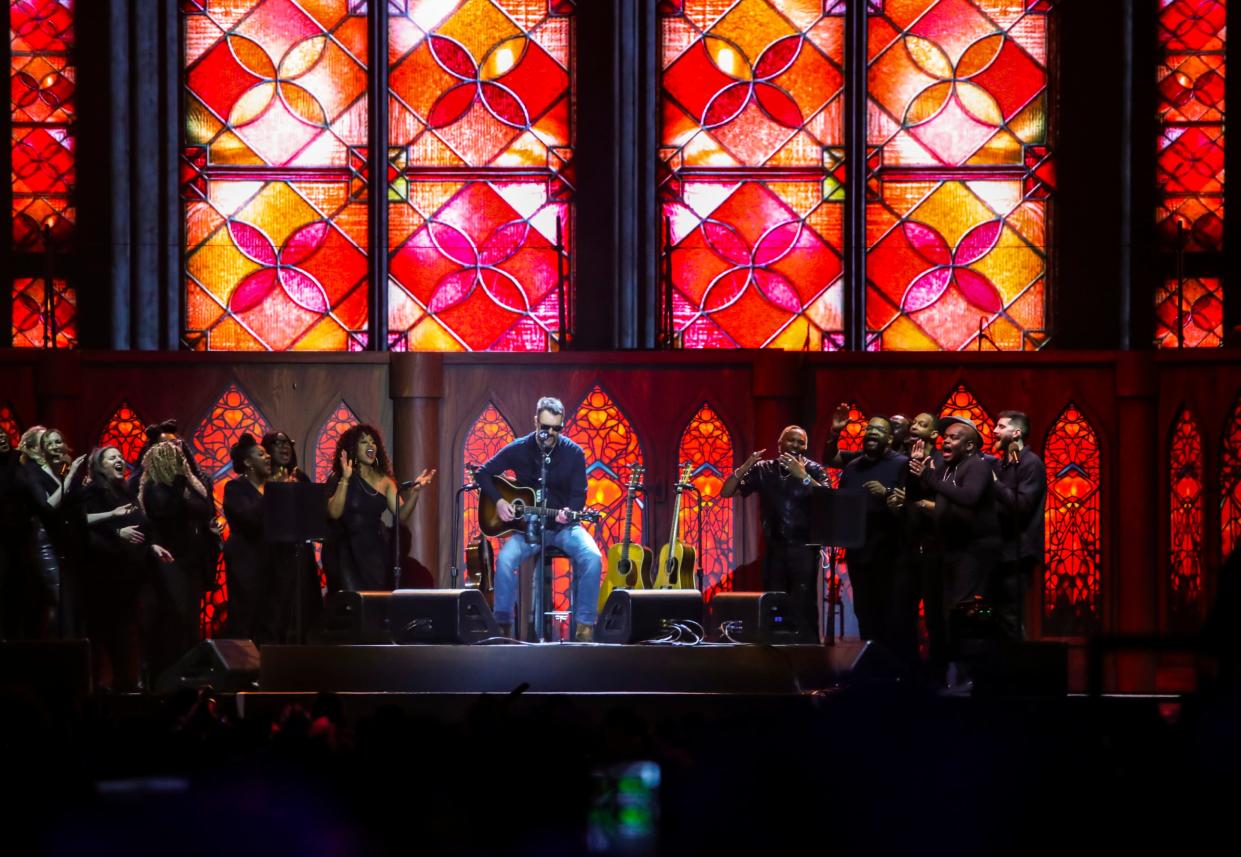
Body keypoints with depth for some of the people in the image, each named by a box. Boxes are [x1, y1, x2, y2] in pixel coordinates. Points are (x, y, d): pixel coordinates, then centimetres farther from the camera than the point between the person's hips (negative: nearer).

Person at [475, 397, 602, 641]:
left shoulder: (574, 453, -3)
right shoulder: (518, 449, -2)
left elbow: (579, 494, -3)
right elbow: (482, 474, 5)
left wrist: (569, 512, -25)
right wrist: (498, 501, -10)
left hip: (564, 526, 0)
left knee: (592, 557, -29)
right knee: (505, 559, -30)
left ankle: (584, 625, -21)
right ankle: (502, 625, -17)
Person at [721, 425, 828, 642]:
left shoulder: (813, 470, 2)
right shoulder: (764, 469, 8)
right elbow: (725, 493, 5)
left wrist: (802, 476, -23)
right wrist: (745, 467, -10)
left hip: (804, 548, -3)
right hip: (774, 547, 3)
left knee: (803, 605, -12)